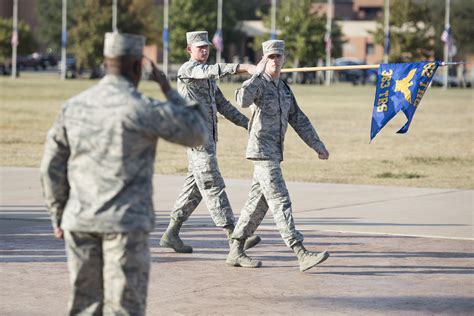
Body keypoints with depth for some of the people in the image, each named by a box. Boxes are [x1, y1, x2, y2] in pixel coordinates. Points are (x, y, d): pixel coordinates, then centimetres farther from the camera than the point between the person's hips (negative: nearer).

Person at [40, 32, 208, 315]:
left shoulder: (74, 106, 4)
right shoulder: (144, 110, -11)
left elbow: (53, 167, 8)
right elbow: (197, 133, 0)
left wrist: (59, 217, 18)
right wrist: (169, 89, 8)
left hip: (81, 221, 5)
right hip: (126, 223, -5)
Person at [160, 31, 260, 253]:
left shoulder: (206, 76, 21)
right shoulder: (188, 69, -8)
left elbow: (223, 105, 20)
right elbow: (215, 70, -28)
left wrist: (248, 124, 11)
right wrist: (246, 67, -38)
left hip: (208, 137, 10)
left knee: (195, 186, 10)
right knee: (212, 185, -10)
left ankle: (171, 234, 15)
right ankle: (234, 235, -14)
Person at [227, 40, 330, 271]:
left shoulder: (283, 88, 16)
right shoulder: (258, 83, -10)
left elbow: (298, 119, 20)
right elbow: (243, 100, -34)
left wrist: (317, 145, 17)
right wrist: (258, 72, -29)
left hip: (273, 153, 9)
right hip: (262, 151, -9)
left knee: (258, 203, 11)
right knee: (280, 203, -13)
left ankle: (236, 252, 18)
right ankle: (302, 255, -18)